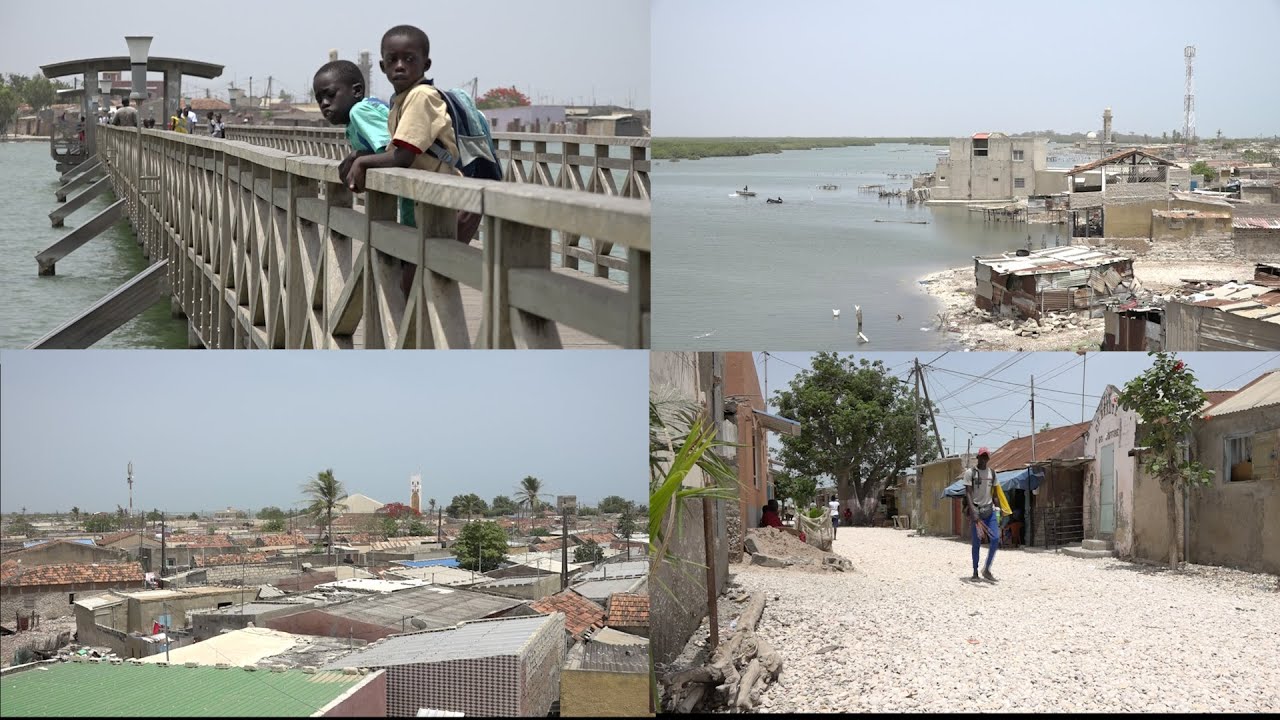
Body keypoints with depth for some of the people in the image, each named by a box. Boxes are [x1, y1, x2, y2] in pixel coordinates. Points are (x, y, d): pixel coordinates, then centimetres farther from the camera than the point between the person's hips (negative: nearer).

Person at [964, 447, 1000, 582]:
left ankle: (986, 569, -1)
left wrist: (997, 506, 8)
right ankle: (975, 571, 12)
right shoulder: (970, 472, -4)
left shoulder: (992, 473, 10)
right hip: (977, 510, -4)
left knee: (995, 538, -10)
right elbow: (968, 493, -11)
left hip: (989, 510, 4)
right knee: (977, 542, 0)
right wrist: (972, 512, -21)